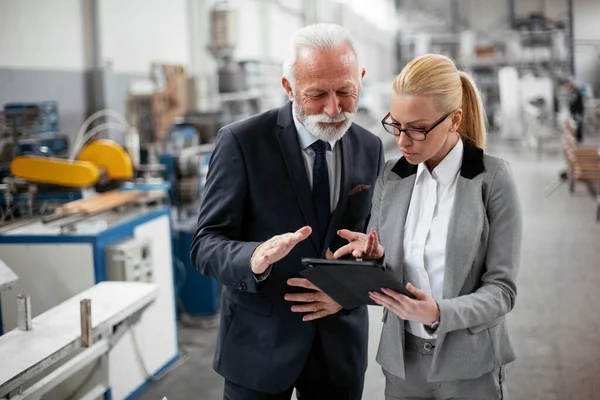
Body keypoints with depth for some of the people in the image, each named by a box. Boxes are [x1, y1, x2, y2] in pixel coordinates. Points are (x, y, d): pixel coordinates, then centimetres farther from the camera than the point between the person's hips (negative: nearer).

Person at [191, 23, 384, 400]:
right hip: (259, 341, -3)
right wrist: (254, 259, -33)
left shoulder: (370, 149, 0)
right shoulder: (242, 141, -12)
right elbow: (206, 245, -12)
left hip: (340, 340, 3)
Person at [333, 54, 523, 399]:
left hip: (470, 365, -3)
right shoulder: (391, 178, 1)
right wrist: (372, 258, -16)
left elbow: (502, 288, -12)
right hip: (402, 358, 4)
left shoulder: (493, 178, -11)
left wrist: (439, 314, -28)